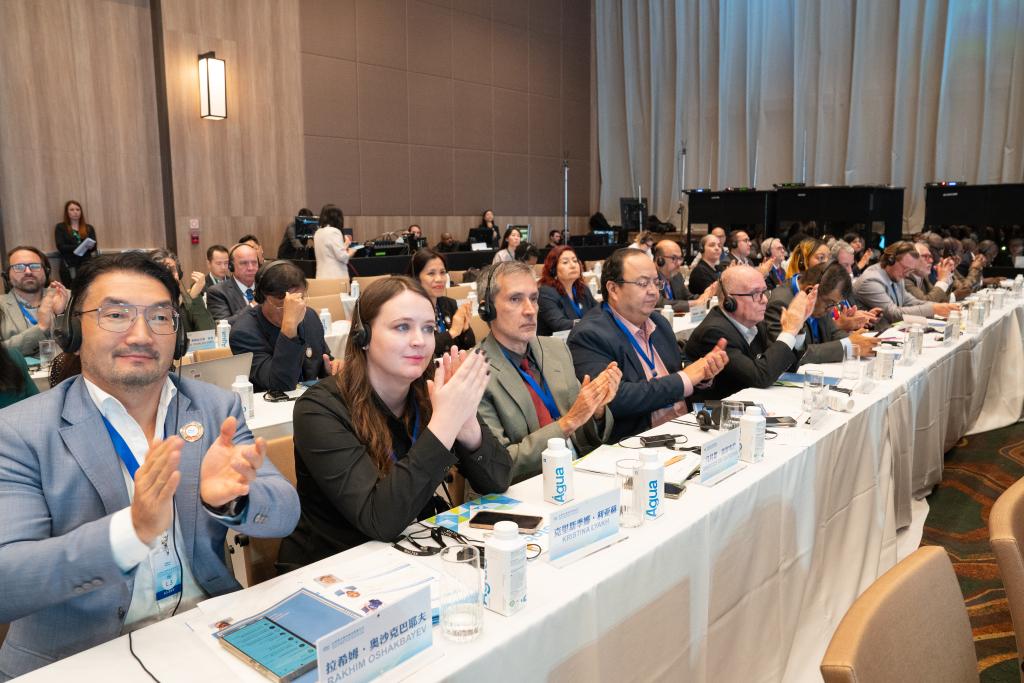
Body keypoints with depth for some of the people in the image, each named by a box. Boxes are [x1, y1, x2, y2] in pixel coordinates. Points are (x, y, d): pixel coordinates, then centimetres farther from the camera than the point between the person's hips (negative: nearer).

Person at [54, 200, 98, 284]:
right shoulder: (60, 227, 11)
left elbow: (94, 246, 7)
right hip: (69, 265, -1)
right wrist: (80, 247, -14)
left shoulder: (89, 228, 18)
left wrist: (90, 246, -18)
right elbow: (61, 247, -1)